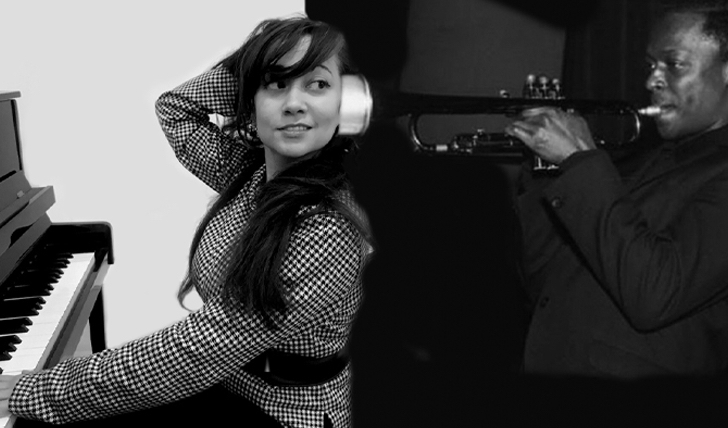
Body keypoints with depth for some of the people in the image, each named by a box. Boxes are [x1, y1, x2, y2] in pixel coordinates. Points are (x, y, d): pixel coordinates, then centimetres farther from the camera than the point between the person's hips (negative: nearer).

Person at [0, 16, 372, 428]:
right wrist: (258, 57, -3)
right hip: (227, 382, 7)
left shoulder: (326, 236, -29)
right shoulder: (252, 171, -4)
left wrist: (41, 390, -23)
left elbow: (198, 353, -29)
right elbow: (175, 109, 12)